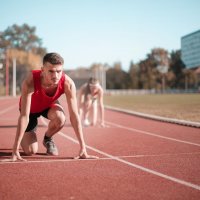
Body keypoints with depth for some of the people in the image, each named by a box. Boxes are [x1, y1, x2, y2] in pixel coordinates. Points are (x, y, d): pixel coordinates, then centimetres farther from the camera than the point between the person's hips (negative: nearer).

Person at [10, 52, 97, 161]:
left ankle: (48, 139, 2)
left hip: (49, 105, 2)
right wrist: (15, 150, -43)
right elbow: (24, 116, -41)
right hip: (30, 108, -2)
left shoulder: (68, 83, -35)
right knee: (30, 151, -10)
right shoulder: (30, 82, -41)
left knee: (60, 118, -34)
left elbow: (74, 115, -31)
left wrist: (83, 148, -33)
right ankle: (31, 133, 27)